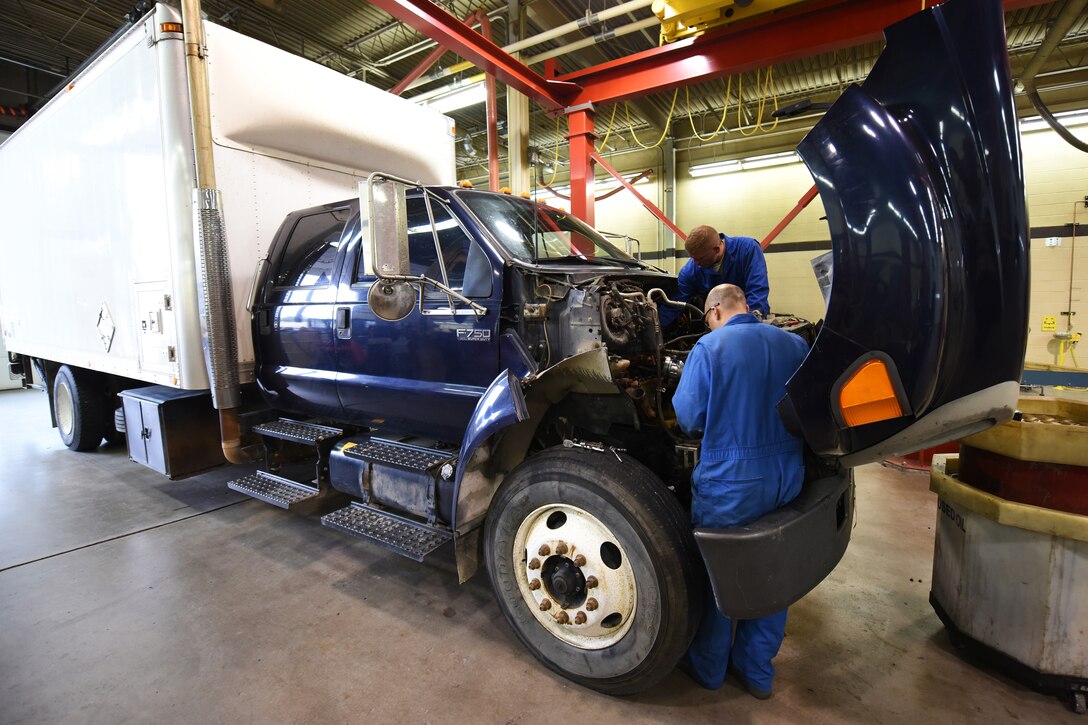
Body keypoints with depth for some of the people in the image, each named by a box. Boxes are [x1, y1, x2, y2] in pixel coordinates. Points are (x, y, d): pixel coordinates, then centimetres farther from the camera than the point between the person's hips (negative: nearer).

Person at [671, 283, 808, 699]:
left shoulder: (710, 347, -13)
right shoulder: (795, 345, 2)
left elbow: (687, 416, -14)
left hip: (730, 481, -5)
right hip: (786, 478, 5)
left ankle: (708, 667, 34)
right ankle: (758, 671, 38)